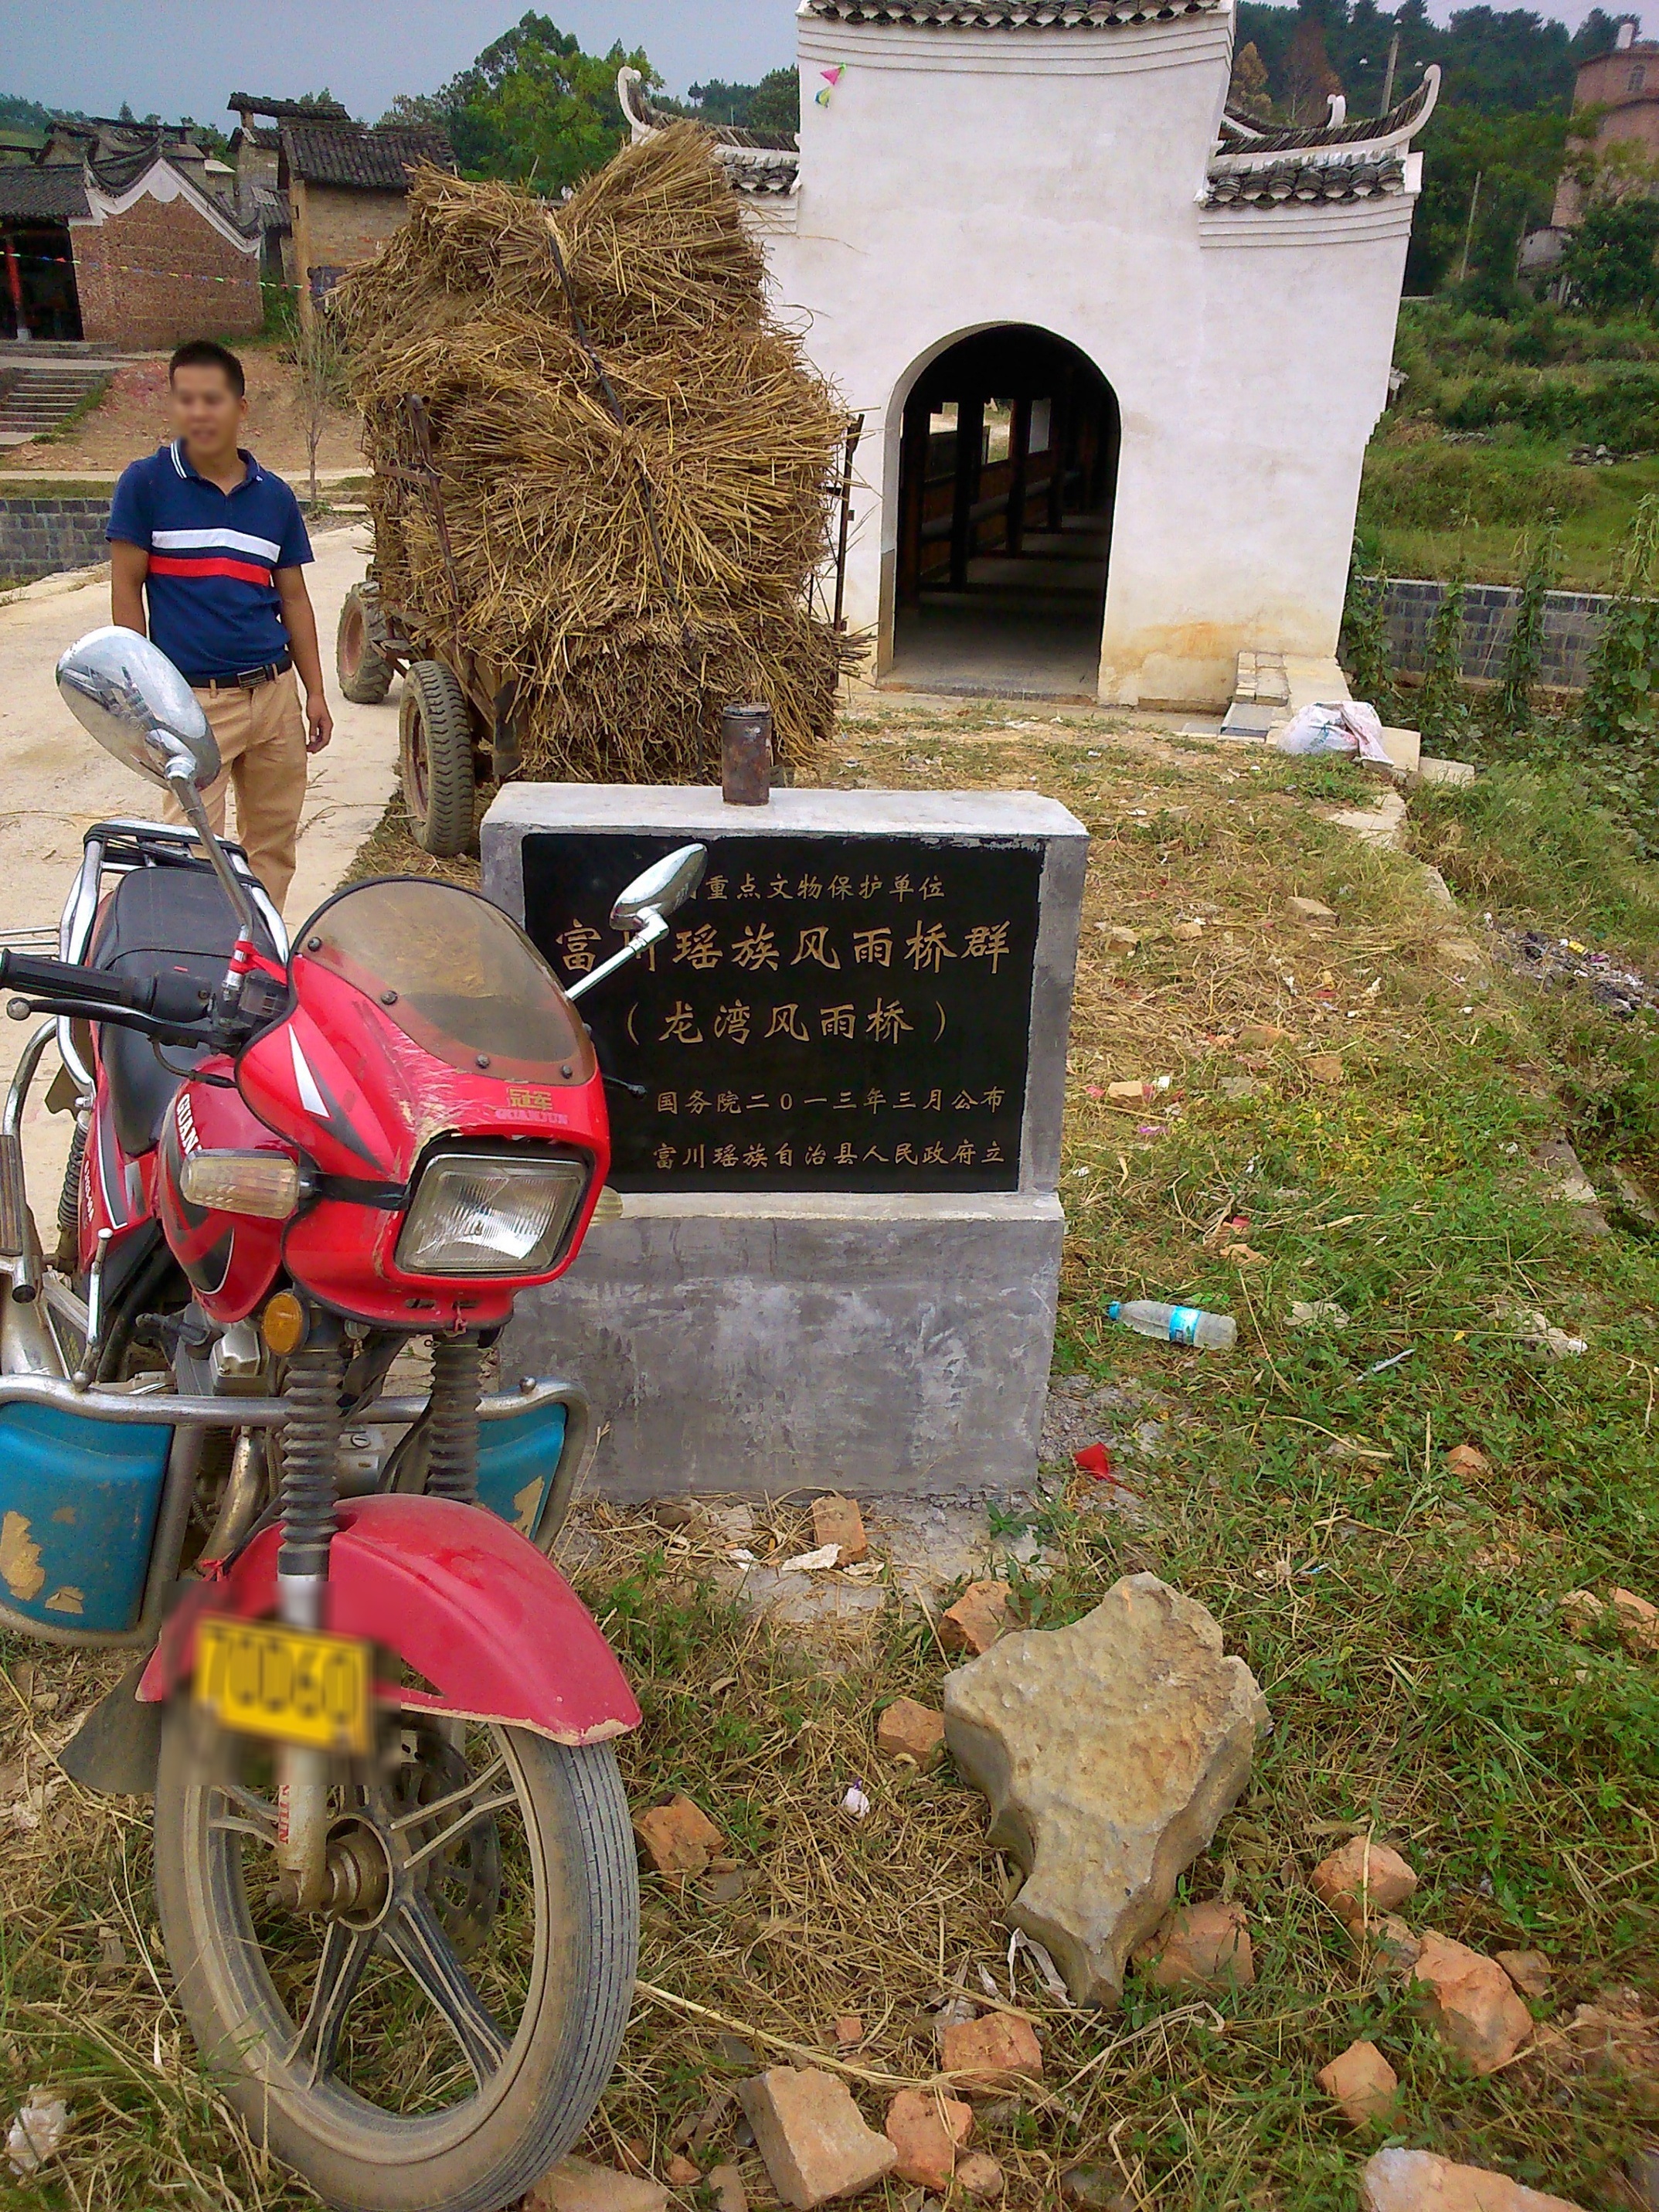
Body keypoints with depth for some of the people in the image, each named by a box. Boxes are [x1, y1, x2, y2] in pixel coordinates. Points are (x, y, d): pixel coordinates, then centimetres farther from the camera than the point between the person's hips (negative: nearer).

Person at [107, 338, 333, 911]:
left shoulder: (274, 495, 8)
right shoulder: (146, 482, -3)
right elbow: (126, 588, -2)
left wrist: (315, 692, 8)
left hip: (275, 692, 5)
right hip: (193, 698, -4)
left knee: (274, 844, 13)